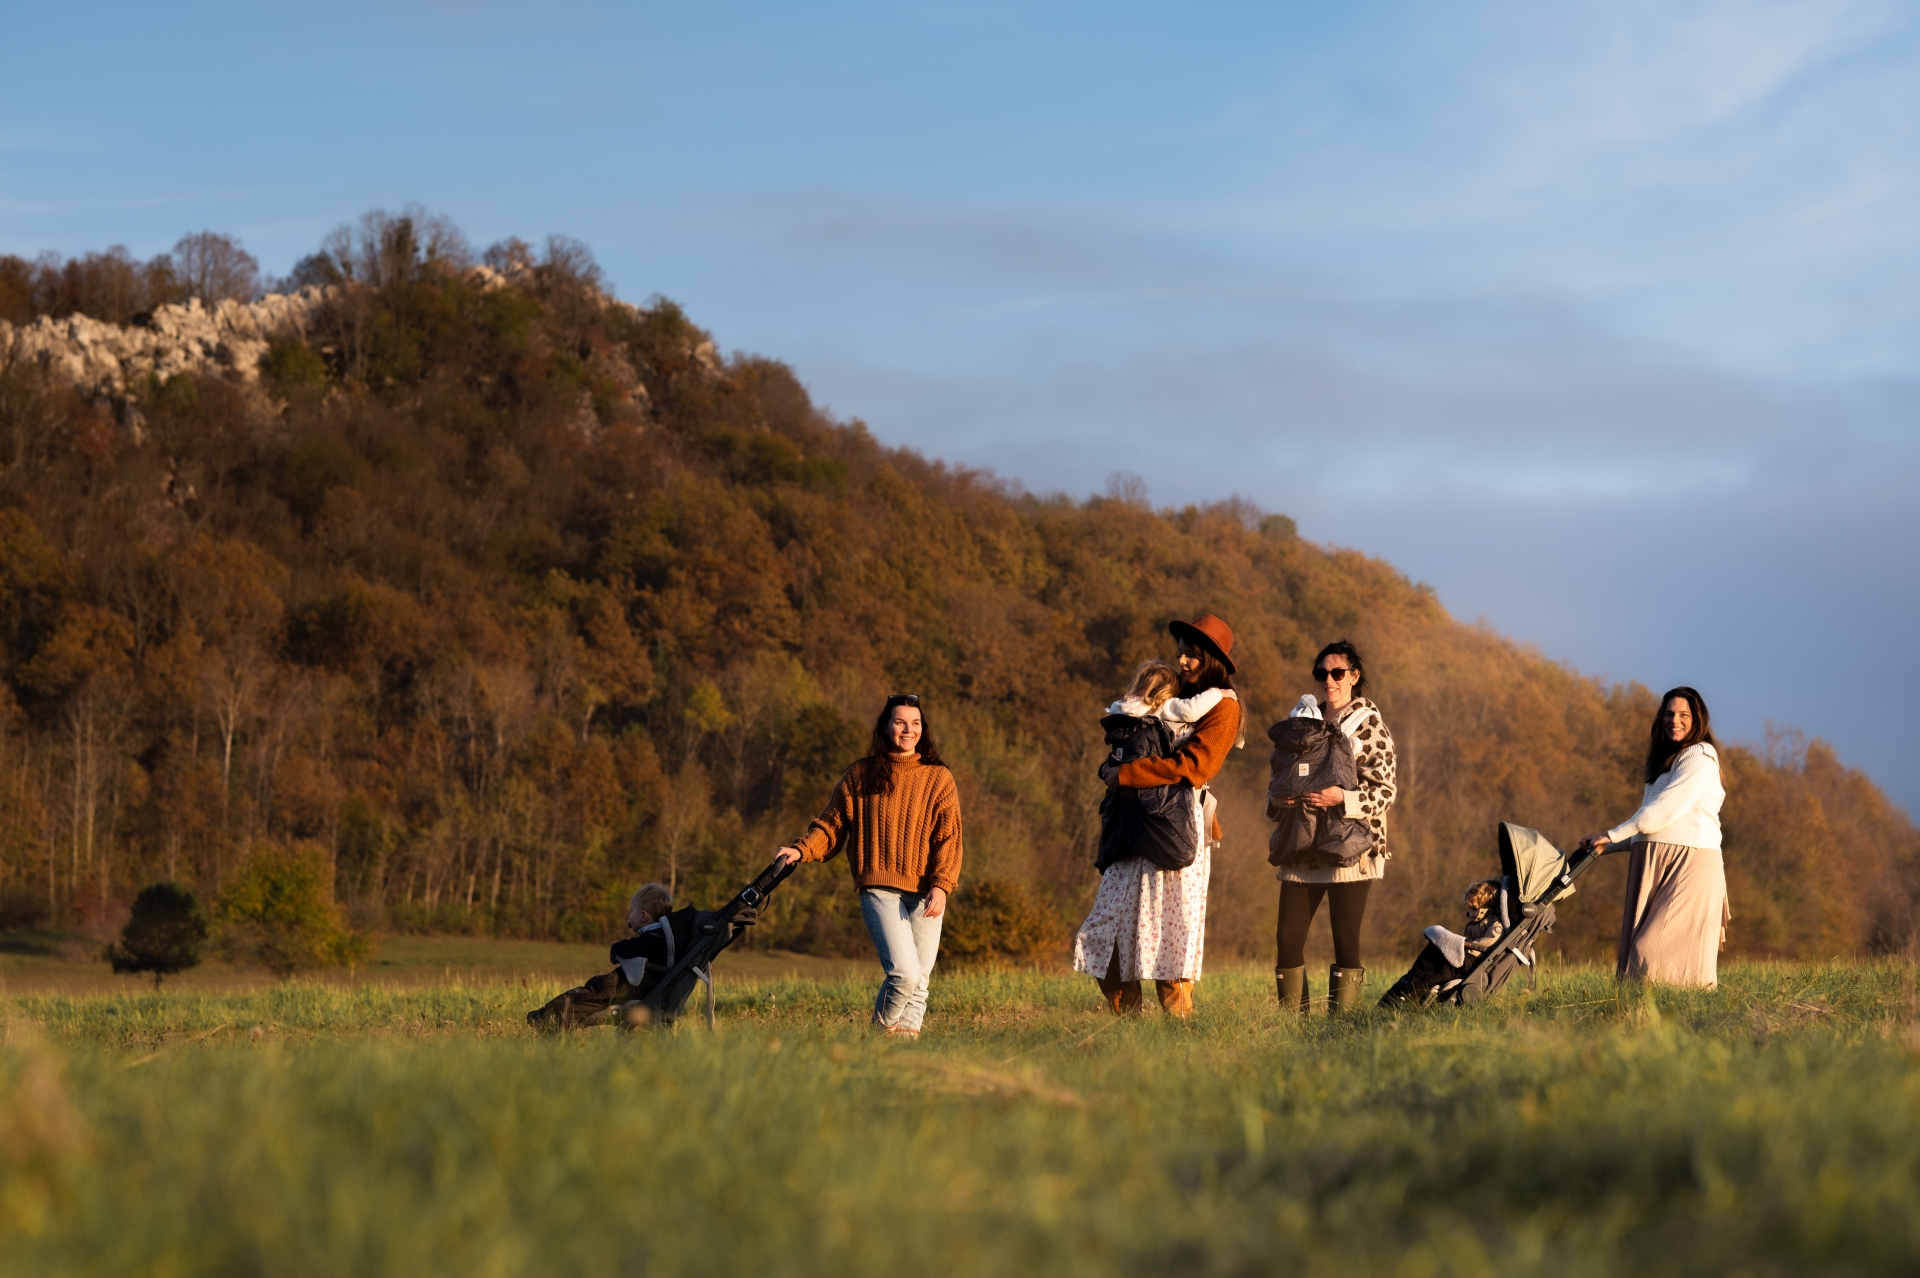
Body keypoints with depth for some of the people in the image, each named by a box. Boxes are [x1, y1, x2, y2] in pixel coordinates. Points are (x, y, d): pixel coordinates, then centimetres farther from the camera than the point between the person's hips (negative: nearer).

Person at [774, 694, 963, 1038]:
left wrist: (941, 886, -11)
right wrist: (801, 850, -7)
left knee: (919, 980, 2)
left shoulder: (938, 778, 9)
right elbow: (832, 825, 11)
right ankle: (880, 1032, 6)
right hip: (880, 889, -2)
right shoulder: (860, 776, 9)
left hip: (924, 892, 2)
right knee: (904, 973, -17)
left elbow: (948, 838, 2)